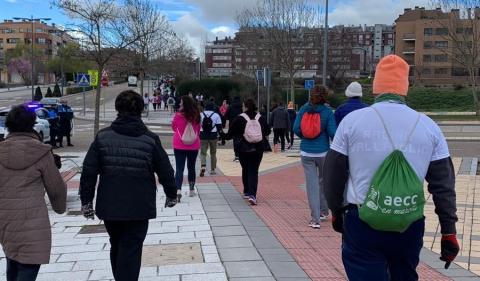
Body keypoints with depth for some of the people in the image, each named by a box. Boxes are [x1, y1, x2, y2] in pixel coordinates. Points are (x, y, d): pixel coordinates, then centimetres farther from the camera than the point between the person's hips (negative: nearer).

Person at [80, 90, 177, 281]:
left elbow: (88, 172, -4)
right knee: (131, 251, 3)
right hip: (139, 208, -3)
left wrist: (86, 202, 6)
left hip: (109, 207, 3)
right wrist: (171, 195, 16)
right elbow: (166, 172, 0)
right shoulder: (150, 139, -7)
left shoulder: (102, 137, -3)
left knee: (116, 247, 23)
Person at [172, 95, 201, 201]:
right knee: (191, 167, 18)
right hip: (194, 146, 3)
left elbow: (173, 127, 5)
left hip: (179, 146, -3)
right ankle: (192, 190, 29)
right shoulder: (196, 115, -4)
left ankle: (178, 190, -18)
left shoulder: (178, 115, -12)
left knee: (179, 168, -2)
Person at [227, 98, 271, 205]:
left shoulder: (239, 119, -8)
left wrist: (227, 136, 20)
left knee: (245, 169, 18)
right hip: (258, 149, 1)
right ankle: (252, 194, -12)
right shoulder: (261, 118, 0)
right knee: (254, 171, 2)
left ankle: (247, 192, 28)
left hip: (243, 149, -1)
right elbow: (268, 131, 11)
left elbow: (230, 133, -2)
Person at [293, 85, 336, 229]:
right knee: (323, 181, 19)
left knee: (312, 183, 2)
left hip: (306, 152, 1)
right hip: (323, 152, -1)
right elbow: (332, 132, -10)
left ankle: (315, 219, 1)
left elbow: (296, 129, -4)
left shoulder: (303, 109, -1)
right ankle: (323, 211, 31)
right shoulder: (327, 112, -8)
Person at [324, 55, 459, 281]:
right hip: (410, 226, 3)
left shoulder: (352, 120, -5)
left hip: (361, 223, -3)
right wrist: (449, 231, 8)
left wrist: (337, 211, 14)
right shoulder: (429, 126, 0)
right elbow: (443, 184, 2)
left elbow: (334, 175, 0)